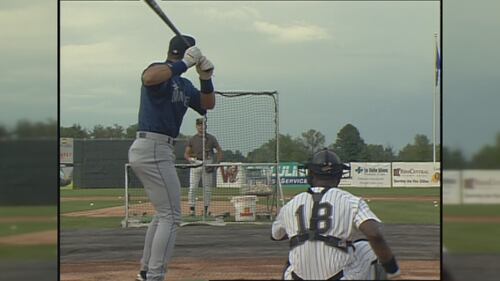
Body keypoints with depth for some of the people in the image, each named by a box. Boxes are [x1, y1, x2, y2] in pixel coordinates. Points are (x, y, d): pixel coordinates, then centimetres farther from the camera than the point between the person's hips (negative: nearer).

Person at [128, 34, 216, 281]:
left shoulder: (184, 85, 17)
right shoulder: (161, 71, -10)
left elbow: (207, 104, 16)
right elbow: (148, 78, -34)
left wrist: (206, 78, -1)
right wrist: (183, 64, -30)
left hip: (154, 150, 11)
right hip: (153, 150, -11)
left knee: (163, 214, 21)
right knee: (171, 216, -9)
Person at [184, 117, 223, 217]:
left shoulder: (211, 138, 5)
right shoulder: (192, 139, 6)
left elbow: (219, 151, 7)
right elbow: (186, 153, 5)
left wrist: (217, 164, -6)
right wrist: (190, 159, -18)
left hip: (208, 164, 0)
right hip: (195, 163, 0)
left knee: (207, 188, 3)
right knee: (192, 188, -9)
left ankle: (206, 210, 11)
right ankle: (192, 209, -7)